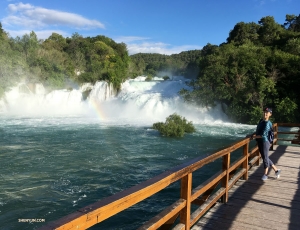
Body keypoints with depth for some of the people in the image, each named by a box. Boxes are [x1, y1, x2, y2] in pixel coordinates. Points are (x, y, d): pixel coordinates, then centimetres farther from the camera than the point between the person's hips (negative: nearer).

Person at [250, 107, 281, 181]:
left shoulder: (267, 123, -17)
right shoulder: (261, 121, 8)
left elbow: (263, 135, -21)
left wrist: (254, 137, -11)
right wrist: (253, 134, 3)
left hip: (265, 142, -9)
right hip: (260, 142, 9)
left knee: (265, 158, 4)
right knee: (265, 158, 17)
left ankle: (265, 174, 18)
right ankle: (276, 170, 31)